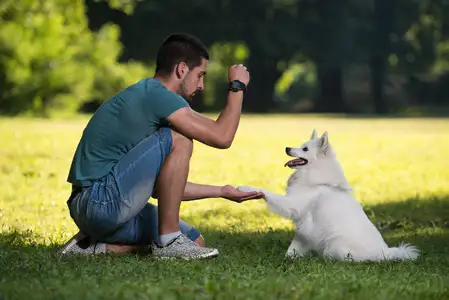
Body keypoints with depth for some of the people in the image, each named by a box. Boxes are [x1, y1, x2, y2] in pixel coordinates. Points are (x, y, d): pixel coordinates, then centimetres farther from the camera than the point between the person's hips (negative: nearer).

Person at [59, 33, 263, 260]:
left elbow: (161, 185, 25)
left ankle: (99, 246, 9)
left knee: (195, 242, 11)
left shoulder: (146, 96, 20)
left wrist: (221, 191, 26)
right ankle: (169, 241, -11)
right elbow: (222, 137, -16)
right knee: (178, 139, -16)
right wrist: (237, 86, -2)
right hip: (102, 200, -10)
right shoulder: (157, 95, -12)